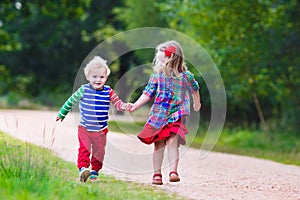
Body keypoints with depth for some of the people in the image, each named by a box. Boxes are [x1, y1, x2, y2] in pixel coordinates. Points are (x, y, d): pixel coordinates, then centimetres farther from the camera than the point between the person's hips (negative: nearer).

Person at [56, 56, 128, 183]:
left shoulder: (108, 92, -2)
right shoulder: (83, 90, -5)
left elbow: (117, 103, -3)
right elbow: (71, 101, 7)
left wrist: (123, 106, -26)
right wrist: (62, 113, 16)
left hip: (101, 130, 2)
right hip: (85, 128, -2)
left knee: (99, 152, 6)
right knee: (84, 148, -15)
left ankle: (94, 172, 19)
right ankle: (83, 168, -17)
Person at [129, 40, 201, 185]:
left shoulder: (186, 76, -4)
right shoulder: (157, 75, 0)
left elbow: (195, 89, 16)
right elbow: (148, 93, 4)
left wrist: (197, 103, 30)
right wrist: (135, 105, -5)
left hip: (176, 116, -2)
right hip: (158, 115, 2)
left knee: (172, 142, -16)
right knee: (159, 144, 4)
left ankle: (173, 171, -19)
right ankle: (157, 174, 10)